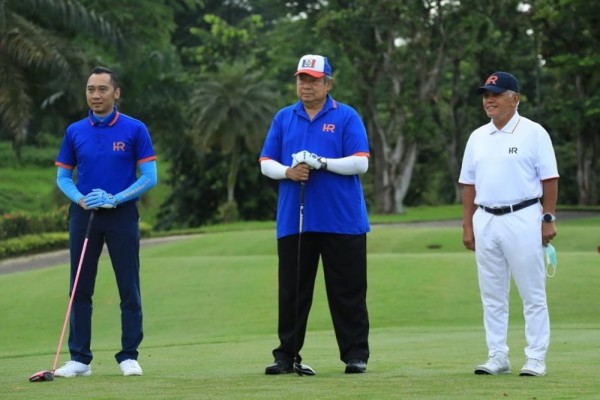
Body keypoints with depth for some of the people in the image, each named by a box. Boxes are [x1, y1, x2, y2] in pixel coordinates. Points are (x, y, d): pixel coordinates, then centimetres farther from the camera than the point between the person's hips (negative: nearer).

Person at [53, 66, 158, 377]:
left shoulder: (135, 130, -2)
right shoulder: (74, 132, 7)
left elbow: (149, 177, -4)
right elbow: (62, 176, 11)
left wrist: (115, 199, -15)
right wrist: (80, 199, -9)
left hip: (122, 215, -2)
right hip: (83, 215, 2)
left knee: (129, 289, -1)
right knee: (80, 289, 2)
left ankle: (129, 356, 7)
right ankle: (79, 358, 7)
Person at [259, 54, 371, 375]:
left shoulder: (346, 117, 3)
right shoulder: (283, 118, 13)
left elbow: (361, 162, -6)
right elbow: (266, 162, 11)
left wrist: (323, 163, -18)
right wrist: (287, 172, -10)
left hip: (342, 220, -3)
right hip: (293, 221, 3)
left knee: (348, 292, 0)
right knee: (292, 292, 5)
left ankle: (356, 355, 5)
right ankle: (286, 355, 10)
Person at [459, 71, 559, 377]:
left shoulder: (533, 133, -2)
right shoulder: (478, 137, 13)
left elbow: (549, 179, -4)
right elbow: (469, 183, 15)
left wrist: (548, 219, -10)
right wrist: (467, 225, 10)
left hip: (523, 219, -5)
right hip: (485, 221, 5)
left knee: (533, 294, -3)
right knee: (492, 295, 8)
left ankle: (536, 359, 1)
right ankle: (497, 357, 14)